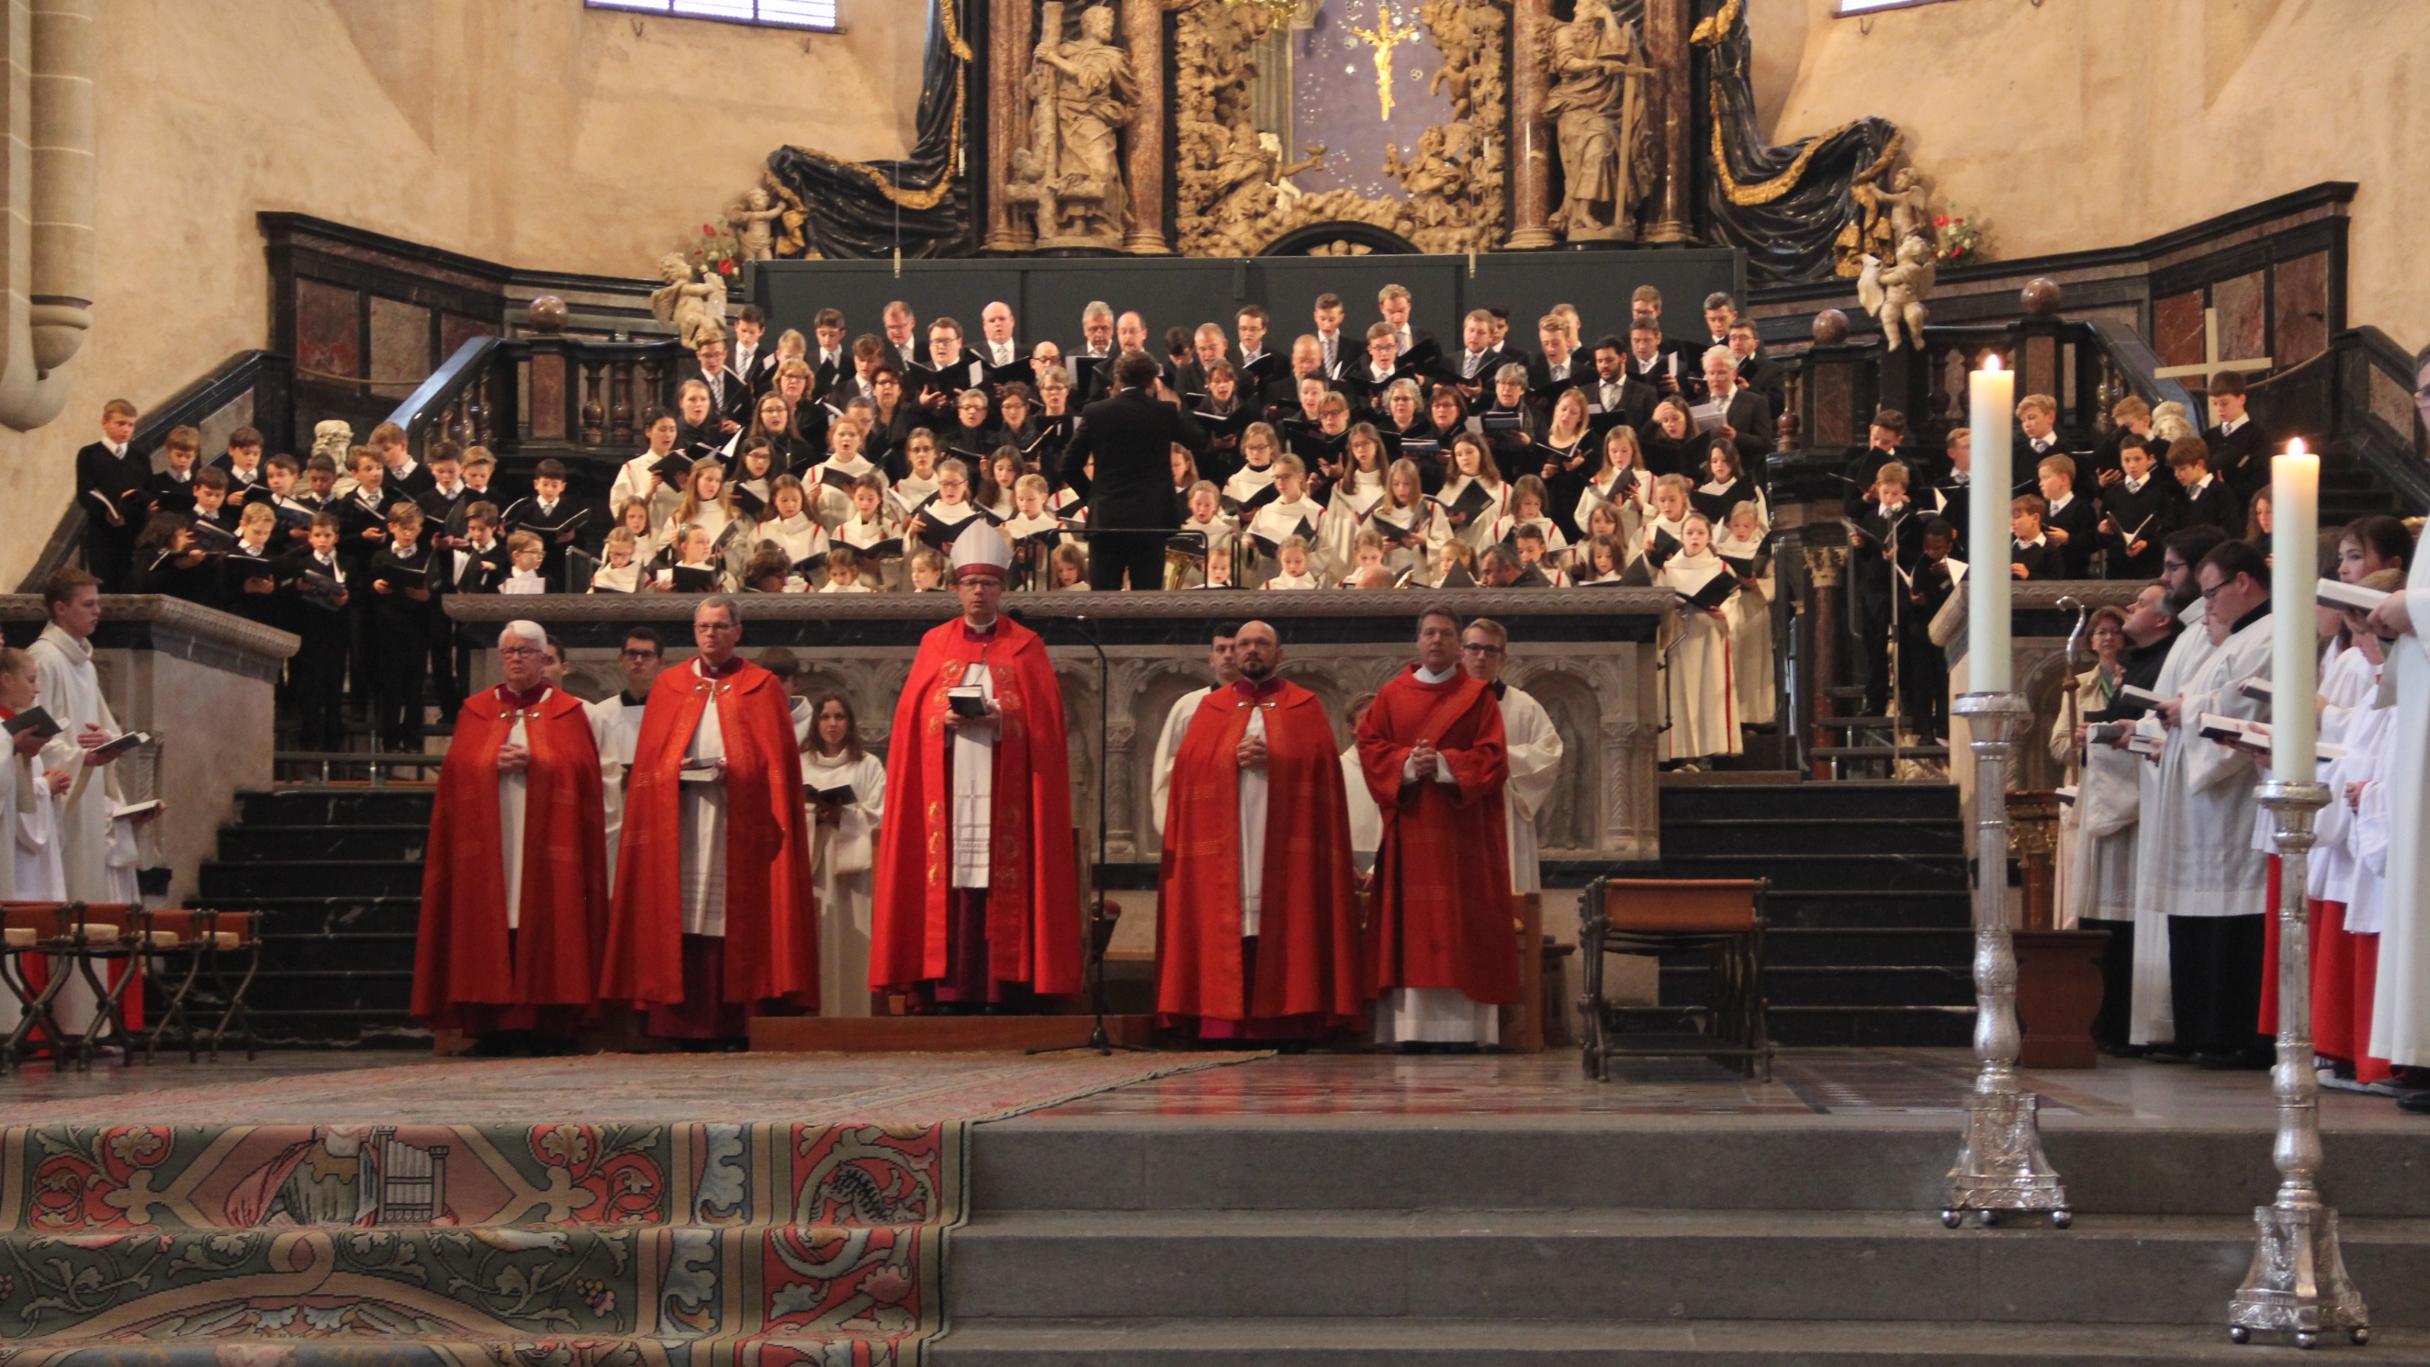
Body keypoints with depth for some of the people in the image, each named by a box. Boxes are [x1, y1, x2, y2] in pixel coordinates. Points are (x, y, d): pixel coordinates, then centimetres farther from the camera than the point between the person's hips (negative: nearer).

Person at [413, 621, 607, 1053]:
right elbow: (457, 768, 6)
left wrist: (534, 762, -13)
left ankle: (545, 1026, -5)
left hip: (545, 838, -2)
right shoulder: (476, 710, 16)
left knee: (543, 931, -6)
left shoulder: (567, 711, 10)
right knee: (489, 930, -5)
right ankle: (494, 1026, -4)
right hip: (488, 838, 2)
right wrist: (495, 764, -11)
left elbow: (580, 769, -1)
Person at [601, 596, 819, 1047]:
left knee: (732, 919, -6)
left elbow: (776, 757, 3)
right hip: (678, 819, 2)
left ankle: (729, 1024, -6)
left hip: (736, 818, -2)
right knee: (678, 917, -5)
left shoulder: (762, 687, 10)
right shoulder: (669, 685, 16)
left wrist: (733, 771, -12)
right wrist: (678, 768, -8)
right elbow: (649, 757, 11)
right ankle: (682, 1022, -6)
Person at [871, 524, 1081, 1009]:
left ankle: (1000, 990, -5)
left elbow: (1043, 717, 2)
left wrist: (1000, 720, -15)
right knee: (947, 887, -5)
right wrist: (946, 719, -12)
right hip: (948, 787, 1)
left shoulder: (1025, 646, 11)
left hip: (1002, 791, -1)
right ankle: (948, 992, -5)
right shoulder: (935, 643, 15)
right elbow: (912, 716, 8)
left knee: (1002, 889, -6)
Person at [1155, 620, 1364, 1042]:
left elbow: (1320, 764, 0)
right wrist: (1233, 759, -11)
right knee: (1223, 937, -5)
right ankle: (1221, 1030, -5)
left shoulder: (1304, 707, 11)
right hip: (1224, 845, 1)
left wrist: (1275, 759, -14)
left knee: (1281, 936, -6)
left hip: (1283, 842, -1)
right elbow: (1189, 765, 4)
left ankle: (1278, 1029, -4)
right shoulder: (1210, 706, 15)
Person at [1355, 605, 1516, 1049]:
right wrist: (1407, 764, -13)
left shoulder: (1478, 697, 7)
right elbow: (1369, 746, 4)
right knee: (1409, 923, -3)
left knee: (1460, 923, -6)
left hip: (1462, 830, -1)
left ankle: (1462, 1025, -6)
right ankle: (1412, 1025, -4)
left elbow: (1491, 758, -1)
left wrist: (1444, 764, -15)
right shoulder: (1391, 694, 12)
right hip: (1409, 829, 1)